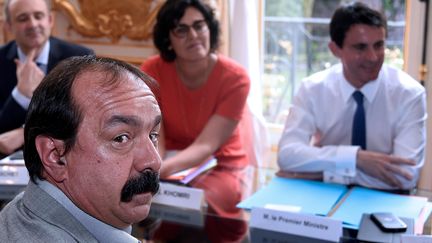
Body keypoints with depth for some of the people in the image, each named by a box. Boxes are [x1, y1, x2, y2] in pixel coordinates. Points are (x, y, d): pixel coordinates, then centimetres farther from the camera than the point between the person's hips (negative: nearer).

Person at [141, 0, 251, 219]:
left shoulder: (235, 78, -18)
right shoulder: (152, 71, -11)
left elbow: (206, 146, -25)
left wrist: (164, 168, -44)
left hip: (220, 167, -2)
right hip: (170, 165, 2)